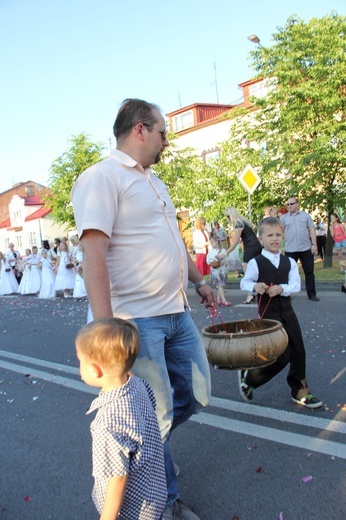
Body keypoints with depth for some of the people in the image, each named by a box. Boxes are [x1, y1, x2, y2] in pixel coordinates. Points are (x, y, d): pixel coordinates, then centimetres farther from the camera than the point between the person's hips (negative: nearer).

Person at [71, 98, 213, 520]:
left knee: (196, 396, 16)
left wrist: (198, 281, 29)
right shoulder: (102, 176, -12)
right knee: (156, 416, 6)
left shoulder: (153, 181, 18)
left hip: (176, 313, 9)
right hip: (136, 319, -9)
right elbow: (93, 252, -22)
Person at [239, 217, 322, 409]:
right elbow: (244, 283, -3)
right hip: (268, 314, -5)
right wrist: (255, 286, -24)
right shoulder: (256, 262, -8)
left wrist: (282, 288, -22)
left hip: (287, 312, 5)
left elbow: (296, 285, -3)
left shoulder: (289, 262, 5)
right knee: (282, 356, -6)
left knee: (298, 352, 9)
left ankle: (300, 391, 30)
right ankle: (248, 376, 16)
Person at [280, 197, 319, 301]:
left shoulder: (306, 215, 7)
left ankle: (311, 294, 13)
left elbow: (312, 229, 4)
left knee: (309, 271, 5)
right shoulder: (283, 218, 6)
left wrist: (314, 244, -4)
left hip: (306, 248, 1)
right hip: (290, 250, 0)